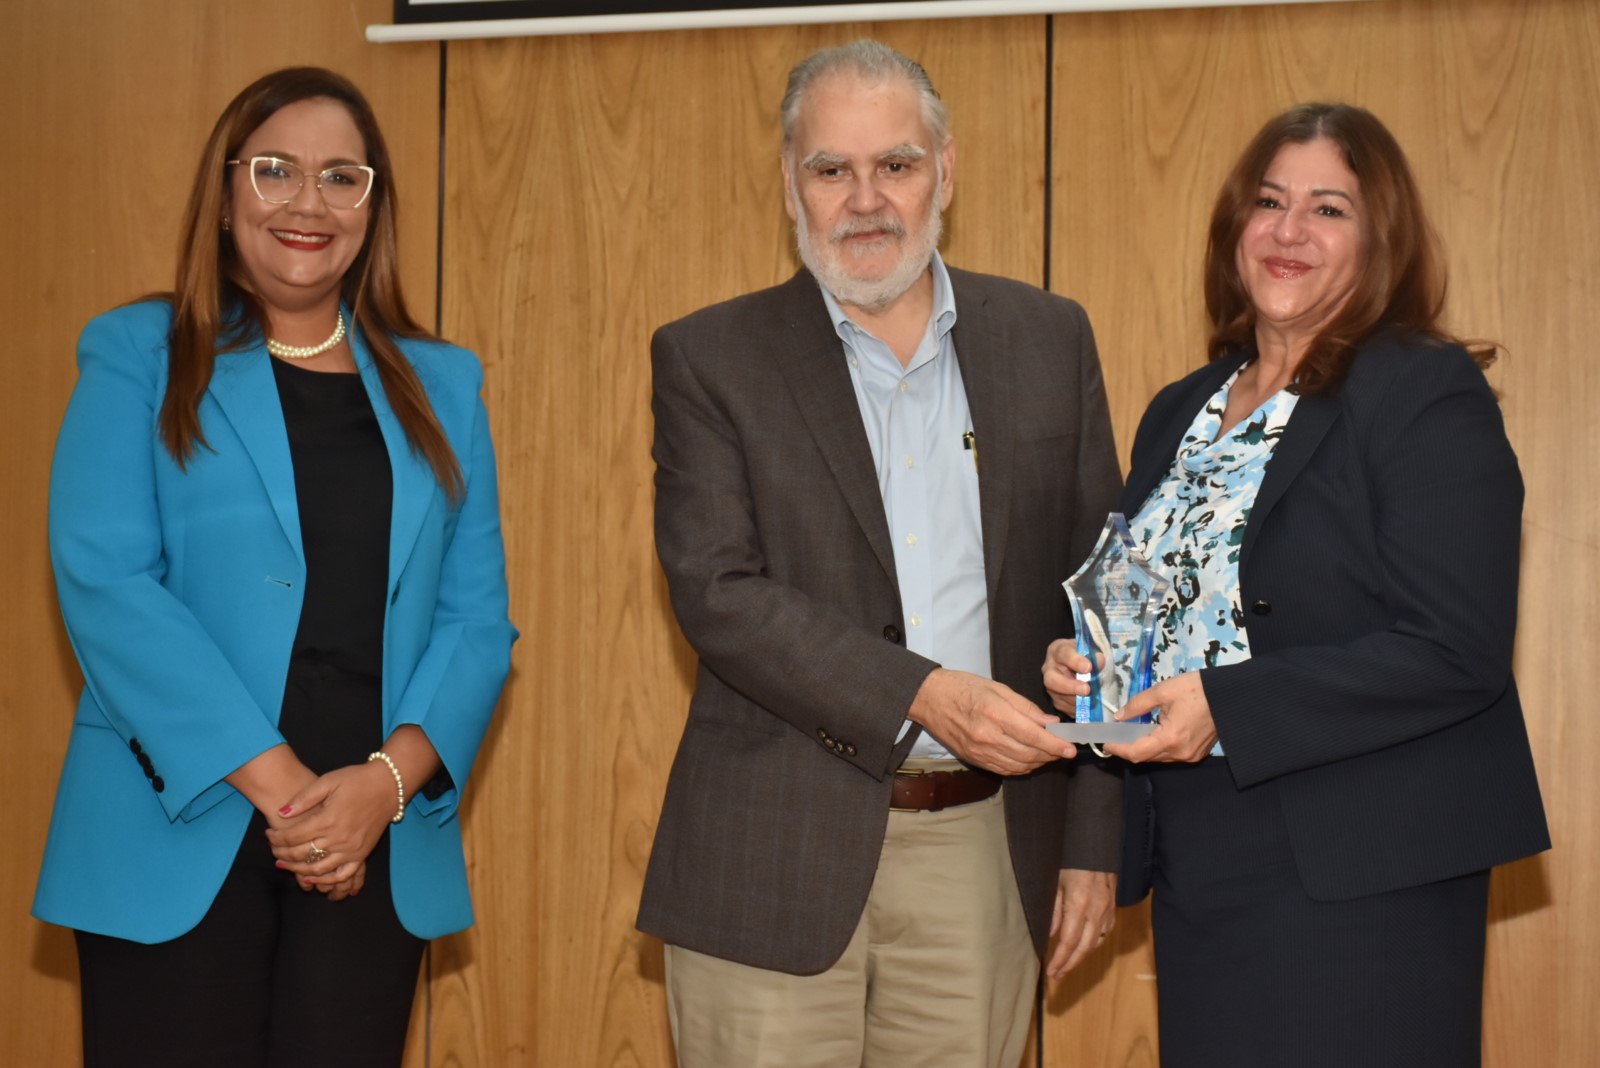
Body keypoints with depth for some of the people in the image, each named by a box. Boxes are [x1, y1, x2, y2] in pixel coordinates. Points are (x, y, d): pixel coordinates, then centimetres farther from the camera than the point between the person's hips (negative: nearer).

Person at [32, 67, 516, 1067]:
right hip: (179, 833, -2)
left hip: (378, 844, 3)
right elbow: (103, 580, -9)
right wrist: (273, 779, -16)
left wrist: (388, 778, -12)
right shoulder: (139, 356, 3)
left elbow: (477, 618, 5)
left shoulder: (440, 385, 11)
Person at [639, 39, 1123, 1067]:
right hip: (774, 860, -2)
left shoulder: (1048, 340, 8)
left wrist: (1093, 840, 6)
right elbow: (717, 590, -11)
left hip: (982, 856, 2)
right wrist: (921, 696, -22)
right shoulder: (710, 358, 0)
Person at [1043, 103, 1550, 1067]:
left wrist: (1227, 708, -22)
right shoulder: (1180, 415, 13)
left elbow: (1457, 651, -17)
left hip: (1359, 878, -6)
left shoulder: (1428, 397, -8)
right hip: (1197, 871, 6)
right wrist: (1084, 662, -2)